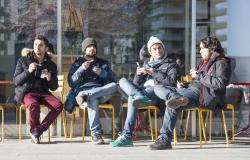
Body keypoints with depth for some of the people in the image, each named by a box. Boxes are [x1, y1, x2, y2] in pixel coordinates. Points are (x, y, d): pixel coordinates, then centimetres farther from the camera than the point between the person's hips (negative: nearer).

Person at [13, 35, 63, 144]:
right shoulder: (23, 60, 4)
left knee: (58, 105, -26)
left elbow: (54, 87, 10)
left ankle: (37, 131, -19)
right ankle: (34, 129, -11)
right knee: (33, 105, -38)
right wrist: (28, 71, -18)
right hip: (26, 92, -3)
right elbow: (16, 81, -2)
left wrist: (50, 78, -13)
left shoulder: (51, 65, 10)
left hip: (42, 92, 3)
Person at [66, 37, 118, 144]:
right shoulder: (77, 63, 20)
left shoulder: (102, 63, 27)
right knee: (93, 101, -40)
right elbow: (71, 83, 6)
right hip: (82, 90, -3)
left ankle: (86, 96, -40)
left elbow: (113, 79, 15)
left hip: (101, 92, 3)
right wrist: (81, 69, -7)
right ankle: (96, 134, -45)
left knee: (114, 86, -31)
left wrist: (102, 73, -3)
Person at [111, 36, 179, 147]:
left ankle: (127, 137, -41)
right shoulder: (147, 62, 29)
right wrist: (138, 74, 1)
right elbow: (136, 83, 24)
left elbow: (172, 82, -4)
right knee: (122, 81, -19)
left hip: (156, 92, -6)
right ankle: (139, 97, -46)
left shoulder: (170, 63, 14)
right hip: (141, 90, 6)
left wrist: (155, 73, -8)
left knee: (132, 99, -35)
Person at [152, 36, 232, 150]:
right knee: (158, 88, -8)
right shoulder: (204, 62, 29)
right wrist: (183, 85, 12)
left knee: (172, 106, -33)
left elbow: (220, 83, -15)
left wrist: (199, 76, -10)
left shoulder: (221, 63, 1)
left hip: (206, 95, -10)